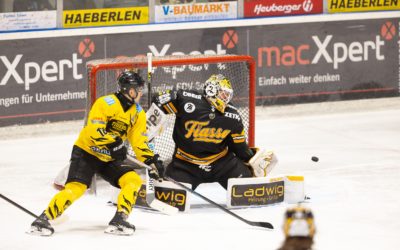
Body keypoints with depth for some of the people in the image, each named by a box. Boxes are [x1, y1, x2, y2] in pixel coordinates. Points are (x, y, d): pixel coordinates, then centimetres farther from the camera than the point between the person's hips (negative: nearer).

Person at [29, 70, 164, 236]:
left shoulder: (138, 113, 4)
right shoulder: (105, 103, -17)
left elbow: (139, 143, 4)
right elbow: (95, 131, -25)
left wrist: (151, 161, -9)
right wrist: (112, 143, -33)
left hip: (109, 160, 7)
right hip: (86, 153, -7)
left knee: (134, 181, -12)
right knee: (75, 188, -22)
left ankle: (119, 221, -12)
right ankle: (44, 219, -17)